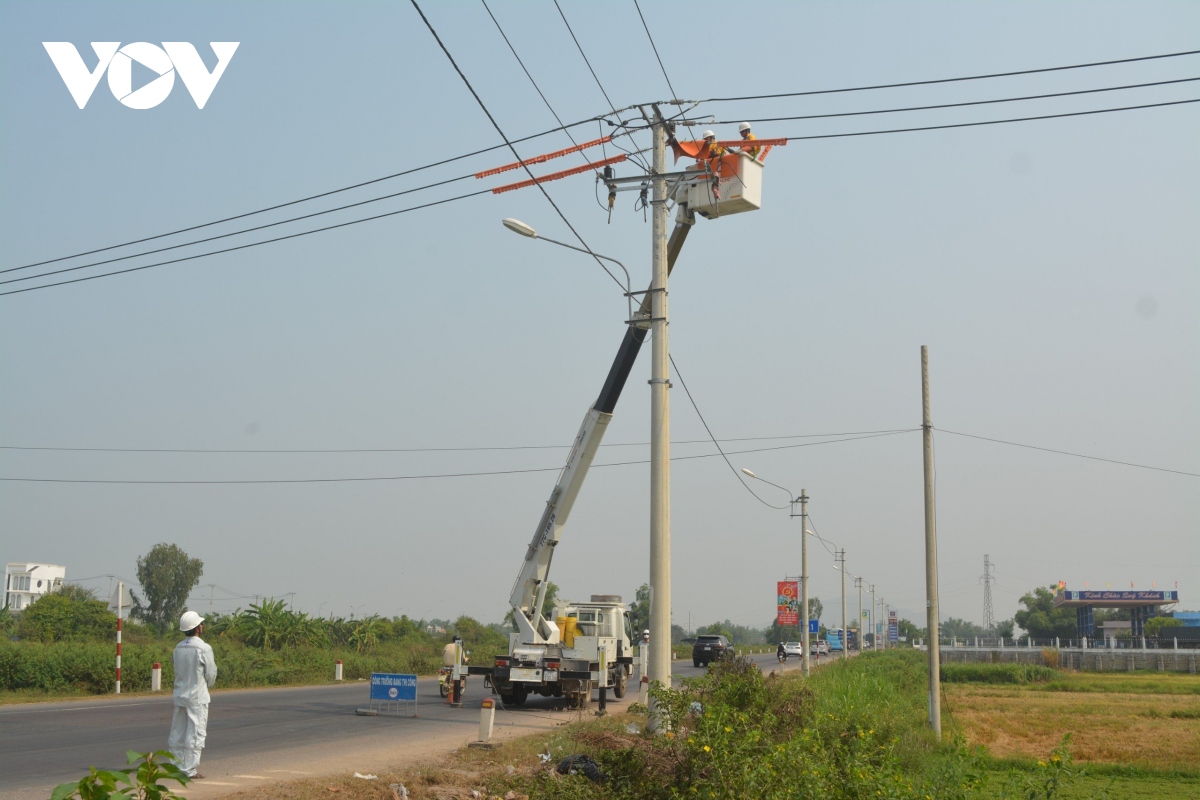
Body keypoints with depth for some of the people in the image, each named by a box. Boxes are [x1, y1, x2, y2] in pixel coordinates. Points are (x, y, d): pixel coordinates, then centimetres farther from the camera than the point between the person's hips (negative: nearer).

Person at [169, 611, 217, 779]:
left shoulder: (178, 648, 4)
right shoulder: (204, 648, -14)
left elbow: (177, 670, 11)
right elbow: (211, 675, -7)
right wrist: (207, 685, 15)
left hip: (180, 694, 6)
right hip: (197, 697, -6)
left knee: (177, 733, 12)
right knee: (195, 734, -1)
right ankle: (189, 770, -1)